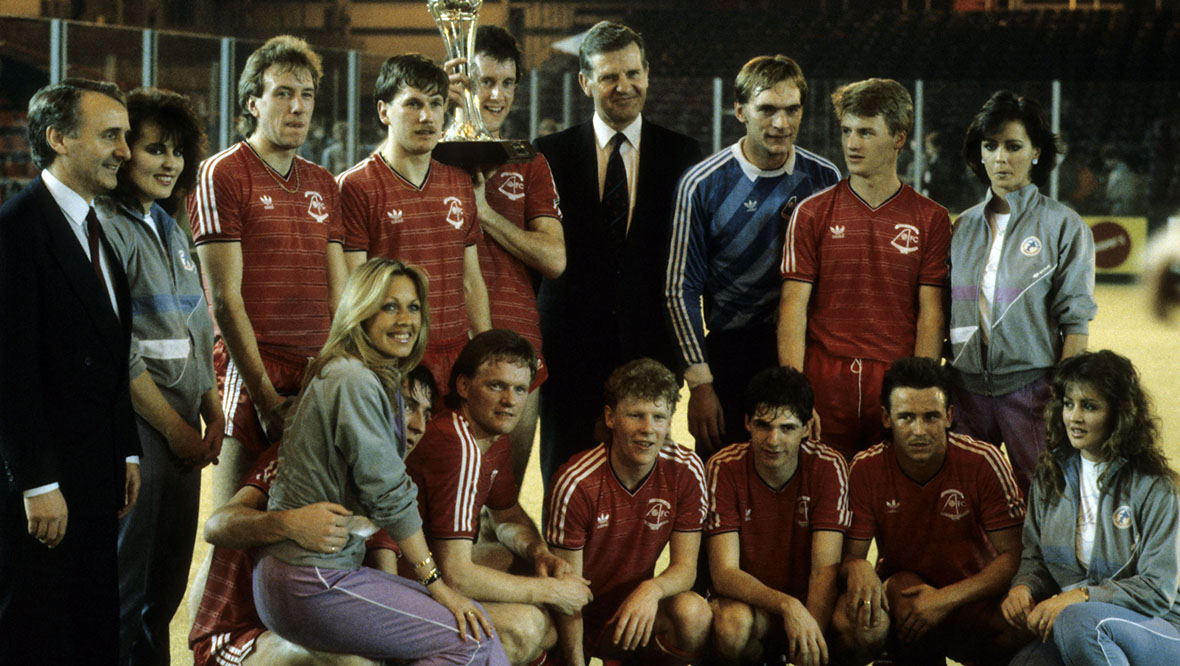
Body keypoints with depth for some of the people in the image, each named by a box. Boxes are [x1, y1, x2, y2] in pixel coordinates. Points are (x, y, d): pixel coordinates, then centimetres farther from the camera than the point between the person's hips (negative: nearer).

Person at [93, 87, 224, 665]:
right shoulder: (104, 227, -10)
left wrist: (213, 415, 8)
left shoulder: (172, 232, 17)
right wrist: (174, 427, -10)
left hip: (183, 428, 8)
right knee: (126, 582, -4)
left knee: (169, 583, 11)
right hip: (134, 425, -8)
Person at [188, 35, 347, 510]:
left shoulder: (323, 185, 17)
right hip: (251, 381, -6)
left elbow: (339, 294, 15)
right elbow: (225, 298, -8)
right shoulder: (221, 175, -3)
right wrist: (266, 395, -12)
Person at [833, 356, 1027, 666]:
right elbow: (849, 556, -8)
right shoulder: (866, 469, -10)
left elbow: (1012, 556, -14)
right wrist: (857, 568, -34)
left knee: (1013, 635, -35)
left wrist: (946, 598, -26)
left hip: (970, 593, -1)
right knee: (847, 621, -33)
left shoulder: (983, 463, -15)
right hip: (895, 592, 1)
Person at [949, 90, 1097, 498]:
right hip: (967, 384, 3)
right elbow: (942, 314, 14)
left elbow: (1075, 321, -3)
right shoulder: (964, 227, 12)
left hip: (1030, 385, -3)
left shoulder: (1064, 227, 1)